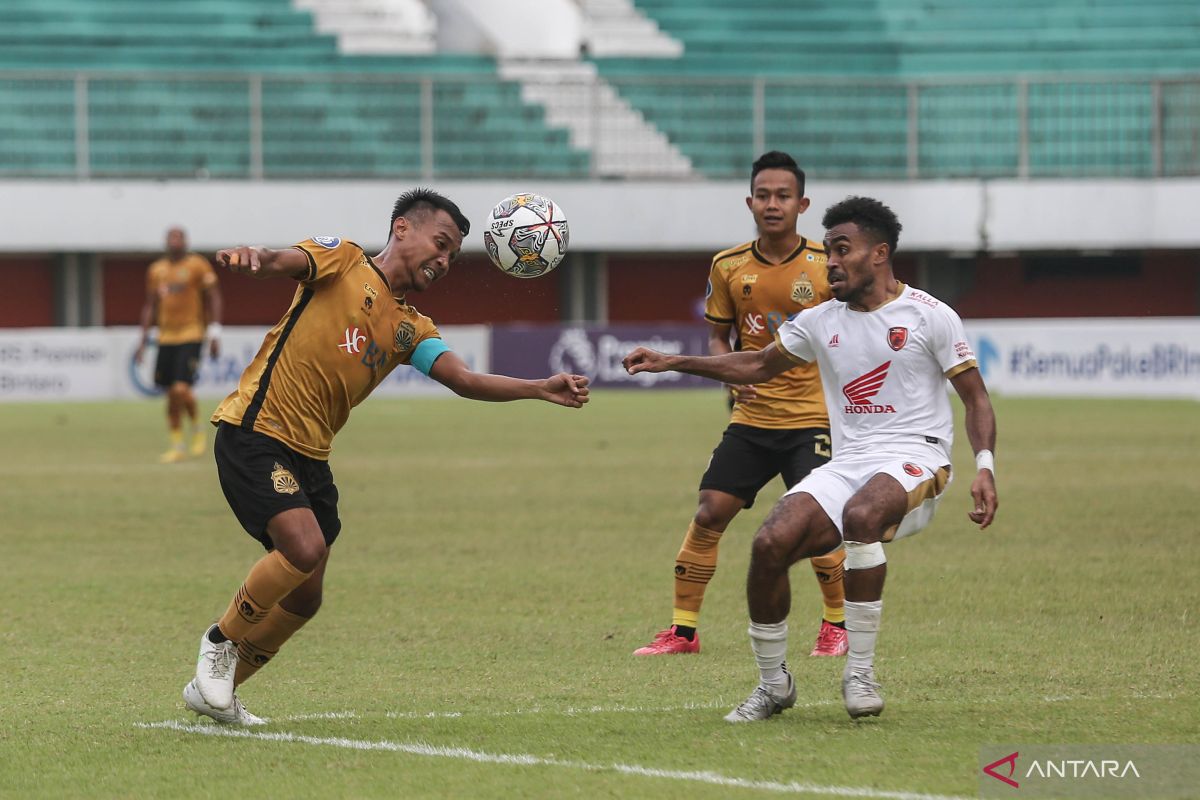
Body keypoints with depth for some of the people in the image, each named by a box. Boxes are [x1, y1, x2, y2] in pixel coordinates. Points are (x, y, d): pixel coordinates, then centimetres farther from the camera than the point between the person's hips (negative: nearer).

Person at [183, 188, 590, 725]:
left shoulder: (410, 330, 16)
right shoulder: (342, 263, 1)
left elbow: (465, 380, 3)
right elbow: (285, 262, -18)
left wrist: (542, 390, -11)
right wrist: (252, 257, -43)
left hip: (309, 457, 8)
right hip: (255, 434, -8)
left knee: (303, 600, 8)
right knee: (305, 547, -25)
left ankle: (214, 689, 25)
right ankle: (221, 640, -2)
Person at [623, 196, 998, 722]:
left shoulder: (929, 316, -1)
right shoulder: (821, 321, 13)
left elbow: (976, 399, 0)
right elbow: (758, 366, 26)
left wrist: (984, 467, -16)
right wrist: (672, 363, 18)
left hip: (914, 458, -5)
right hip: (846, 463, 5)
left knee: (861, 515, -39)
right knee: (770, 544, -19)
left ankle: (860, 673, -27)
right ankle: (773, 685, 1)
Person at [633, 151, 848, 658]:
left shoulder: (827, 264, -6)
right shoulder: (728, 266, 2)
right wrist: (731, 377, -7)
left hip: (812, 417, -3)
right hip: (752, 416, 3)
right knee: (709, 513, -4)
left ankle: (836, 624, 9)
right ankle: (682, 630, 7)